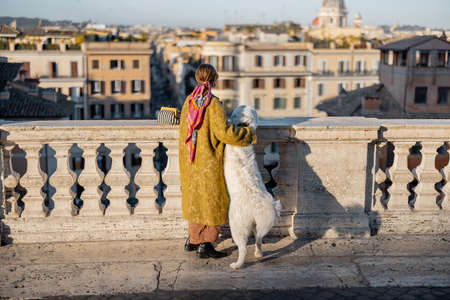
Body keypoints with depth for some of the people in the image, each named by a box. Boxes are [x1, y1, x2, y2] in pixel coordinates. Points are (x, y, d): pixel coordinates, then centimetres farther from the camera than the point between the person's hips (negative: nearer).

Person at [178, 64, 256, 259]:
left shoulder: (189, 101, 2)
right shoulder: (213, 104, -18)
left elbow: (185, 131, 7)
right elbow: (224, 132, -25)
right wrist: (248, 135, -11)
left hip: (191, 162, 7)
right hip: (209, 162, -7)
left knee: (195, 199, 20)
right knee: (212, 200, 5)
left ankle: (193, 240, 31)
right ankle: (205, 245, 8)